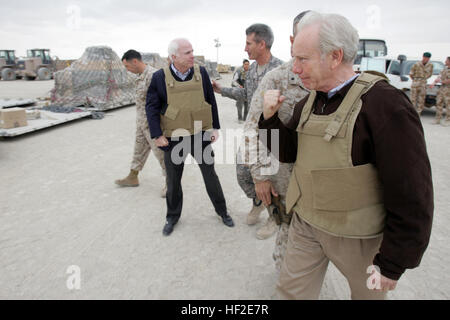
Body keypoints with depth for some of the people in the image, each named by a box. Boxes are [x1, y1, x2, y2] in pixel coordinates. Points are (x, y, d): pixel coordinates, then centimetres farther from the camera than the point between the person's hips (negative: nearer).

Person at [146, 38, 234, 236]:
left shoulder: (201, 72, -2)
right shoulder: (160, 77, -8)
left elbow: (211, 101, 6)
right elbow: (151, 107, -4)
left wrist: (215, 127, 4)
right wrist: (157, 135, -9)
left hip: (200, 136, 1)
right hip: (173, 138, -1)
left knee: (210, 175, 12)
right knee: (173, 180, 13)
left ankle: (222, 210, 32)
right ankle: (173, 216, 34)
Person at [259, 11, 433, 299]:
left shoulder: (385, 104, -22)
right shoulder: (310, 101, 2)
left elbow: (412, 196, -20)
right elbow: (289, 152, 8)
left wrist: (393, 263, -14)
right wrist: (270, 117, -9)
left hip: (358, 235, -5)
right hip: (306, 223, 6)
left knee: (368, 292, 21)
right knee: (291, 291, 17)